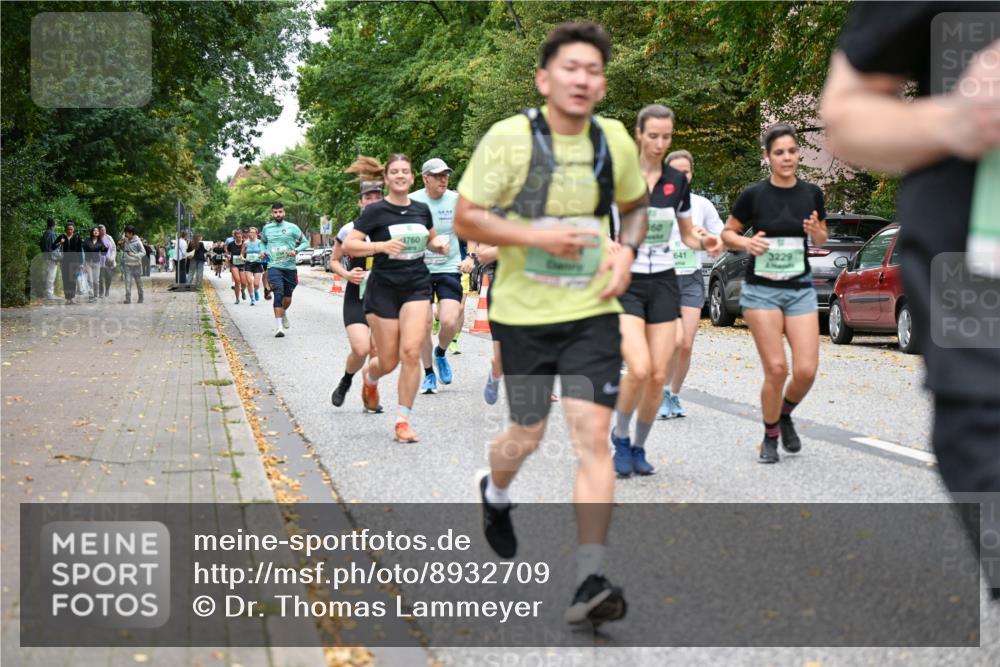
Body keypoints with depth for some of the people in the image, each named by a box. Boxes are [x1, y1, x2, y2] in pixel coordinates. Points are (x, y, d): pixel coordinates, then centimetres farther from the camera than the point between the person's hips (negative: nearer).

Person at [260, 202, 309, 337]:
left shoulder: (292, 228, 1)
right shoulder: (266, 228, 7)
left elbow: (305, 242, 5)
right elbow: (263, 242, 26)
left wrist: (296, 251, -12)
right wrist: (264, 251, 5)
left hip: (290, 267, 1)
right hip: (274, 267, -1)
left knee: (287, 298, 11)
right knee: (278, 294, -18)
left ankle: (283, 313, 46)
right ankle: (278, 326, -19)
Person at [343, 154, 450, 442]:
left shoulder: (421, 209, 8)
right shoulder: (375, 211, -5)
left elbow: (432, 239, 26)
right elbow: (349, 245, -9)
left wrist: (440, 244, 3)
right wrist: (381, 246, -23)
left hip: (417, 288, 3)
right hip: (383, 288, -3)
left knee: (411, 352, -13)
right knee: (389, 362, 2)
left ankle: (403, 421, -2)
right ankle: (370, 376, 42)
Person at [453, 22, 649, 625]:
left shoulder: (615, 141, 2)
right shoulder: (509, 138, -10)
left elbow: (635, 205, 20)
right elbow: (465, 219, -8)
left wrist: (627, 249, -1)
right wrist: (537, 237, -20)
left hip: (593, 312, 2)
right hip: (523, 314, -2)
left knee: (593, 434, -10)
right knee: (529, 433, 12)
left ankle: (592, 580, -8)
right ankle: (496, 495, 49)